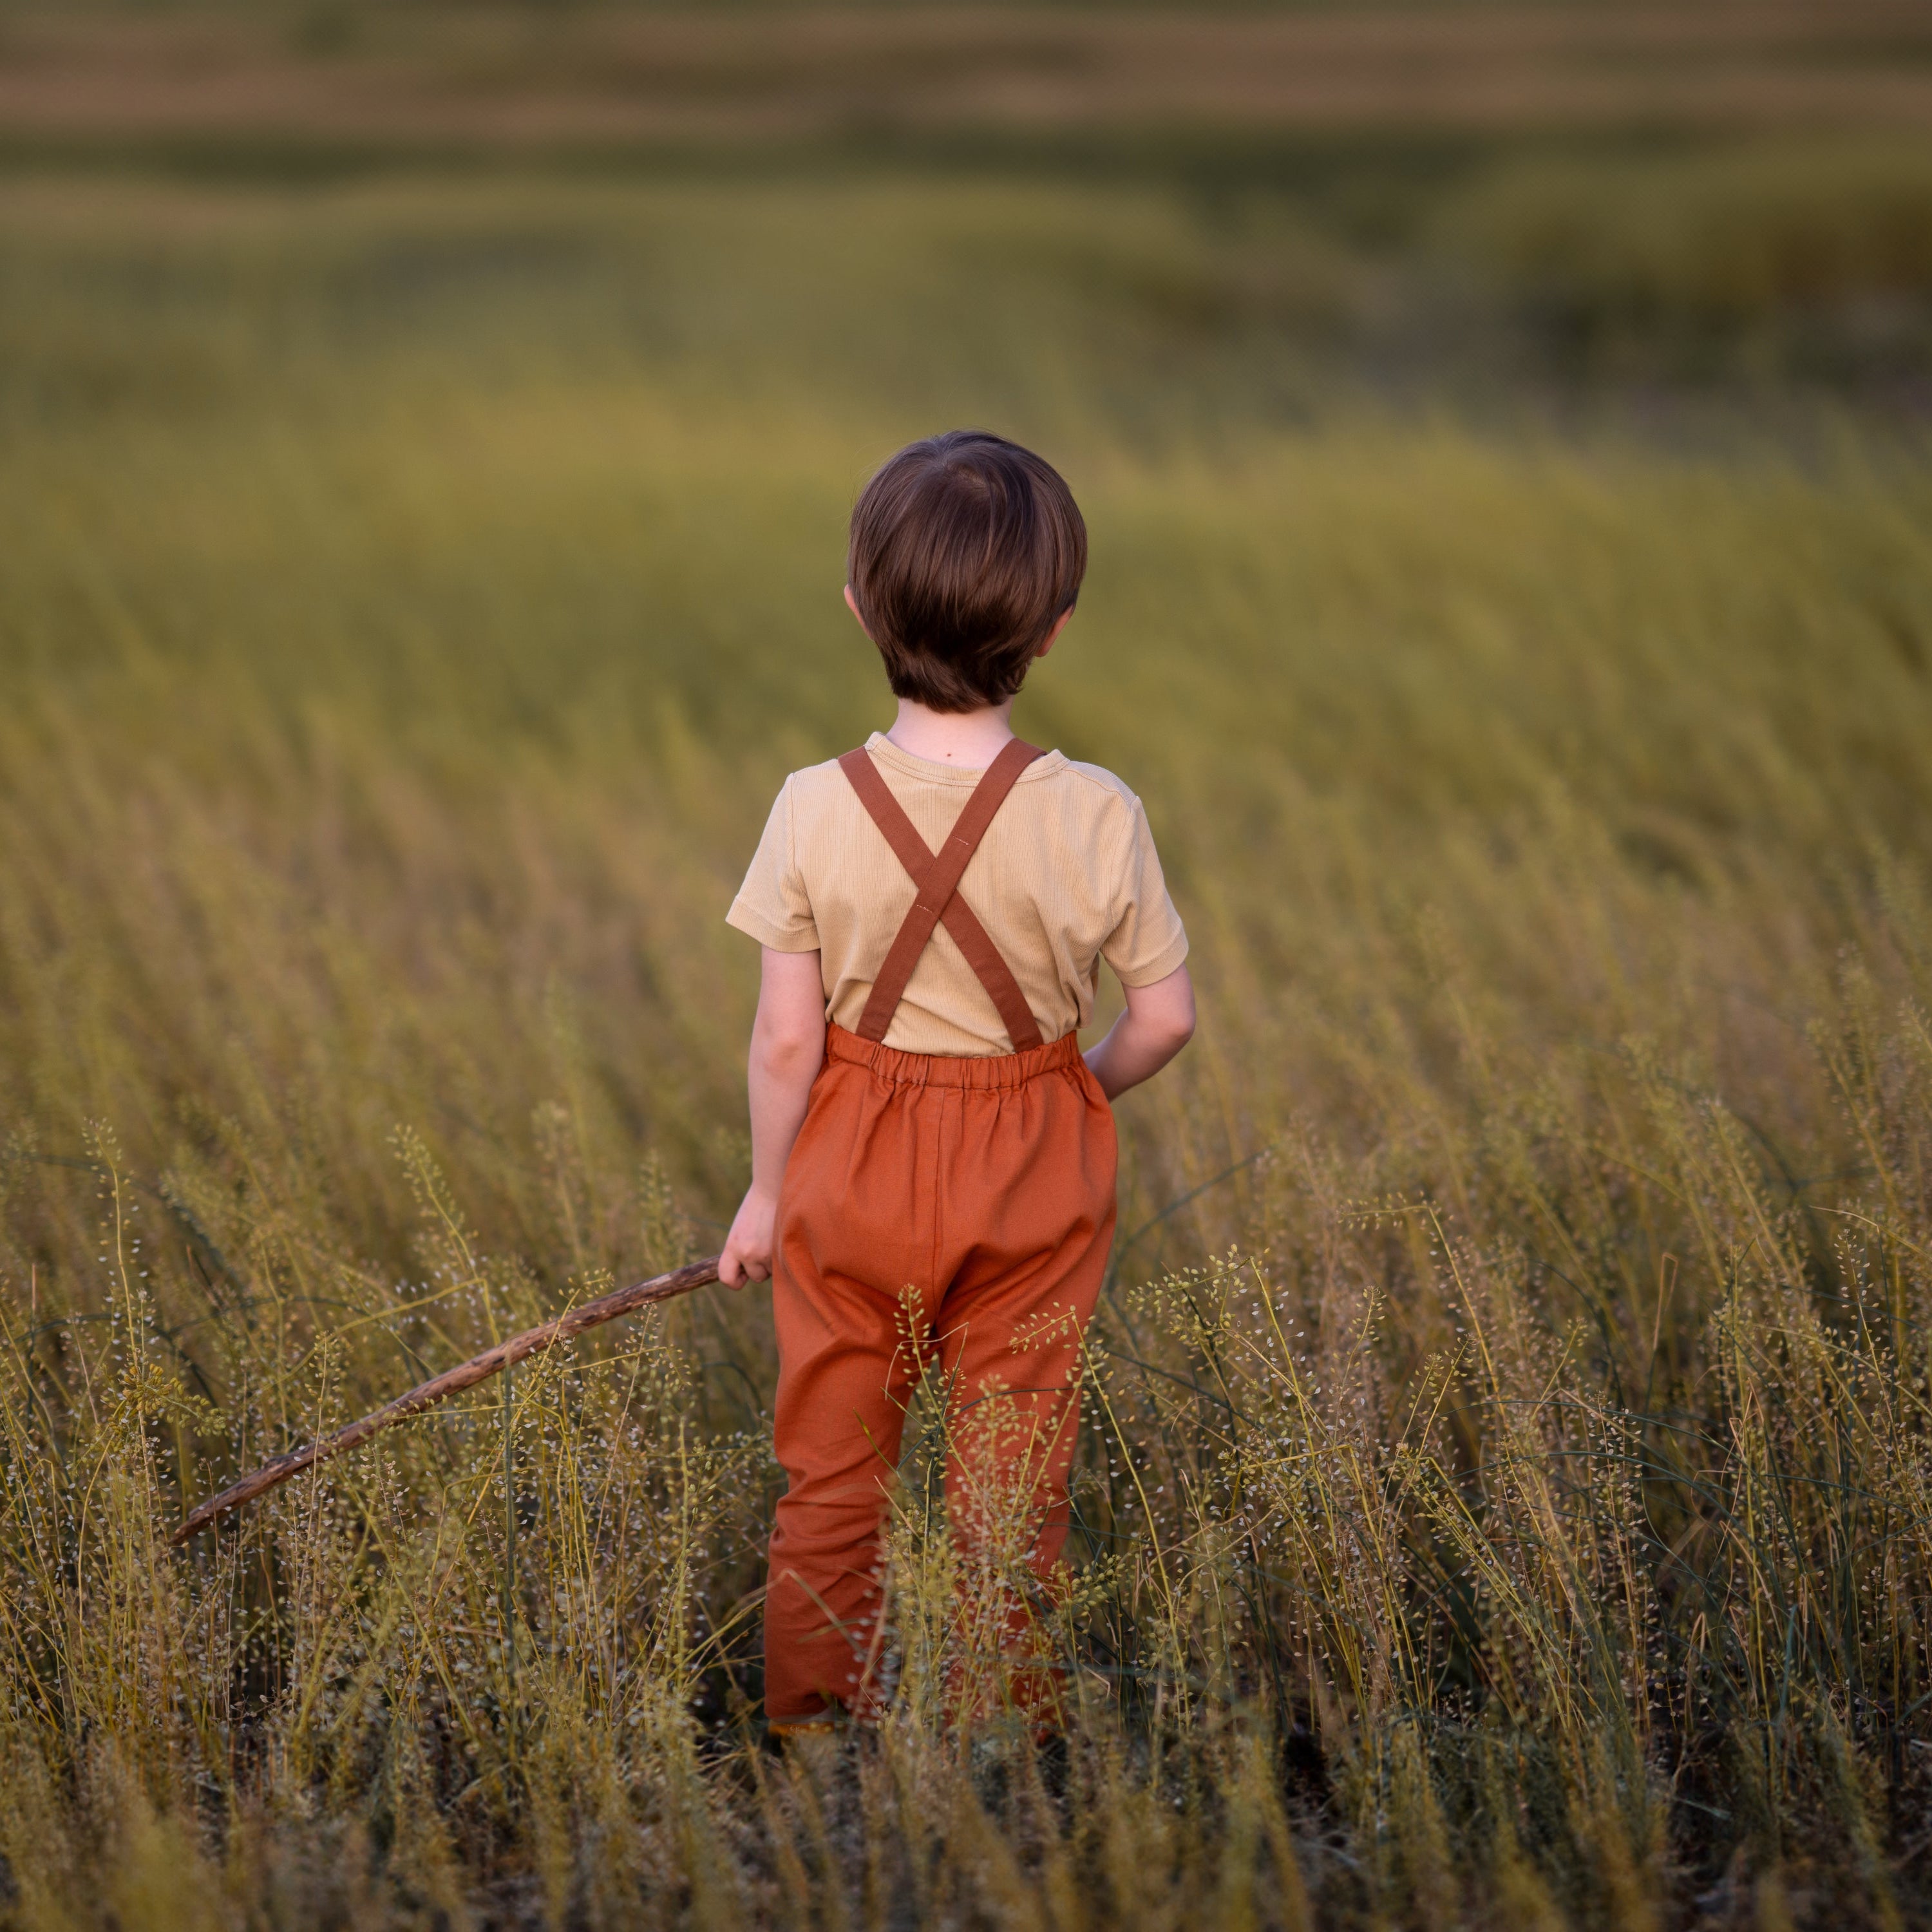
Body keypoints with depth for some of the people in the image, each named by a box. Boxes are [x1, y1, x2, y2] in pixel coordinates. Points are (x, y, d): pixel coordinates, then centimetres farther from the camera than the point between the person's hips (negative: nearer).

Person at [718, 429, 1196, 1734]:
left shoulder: (816, 807, -15)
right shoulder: (1096, 815, -14)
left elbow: (787, 1036, -11)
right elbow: (1166, 1016, -7)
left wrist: (768, 1191, 3)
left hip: (855, 1166, 0)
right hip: (1033, 1180, 0)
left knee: (833, 1471, 15)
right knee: (1012, 1477, 11)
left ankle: (813, 1726, 23)